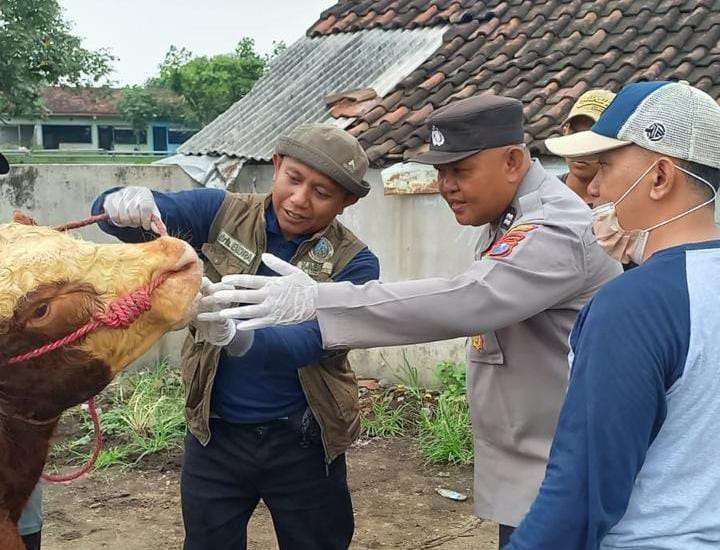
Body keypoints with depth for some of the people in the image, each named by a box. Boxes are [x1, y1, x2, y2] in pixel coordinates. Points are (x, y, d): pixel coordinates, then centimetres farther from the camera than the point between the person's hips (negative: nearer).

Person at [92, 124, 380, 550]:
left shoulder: (354, 263, -11)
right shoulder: (223, 214, -6)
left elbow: (307, 343, -26)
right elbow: (109, 211, -9)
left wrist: (226, 330, -44)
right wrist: (124, 204, -34)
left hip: (302, 445, -1)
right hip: (216, 435, 1)